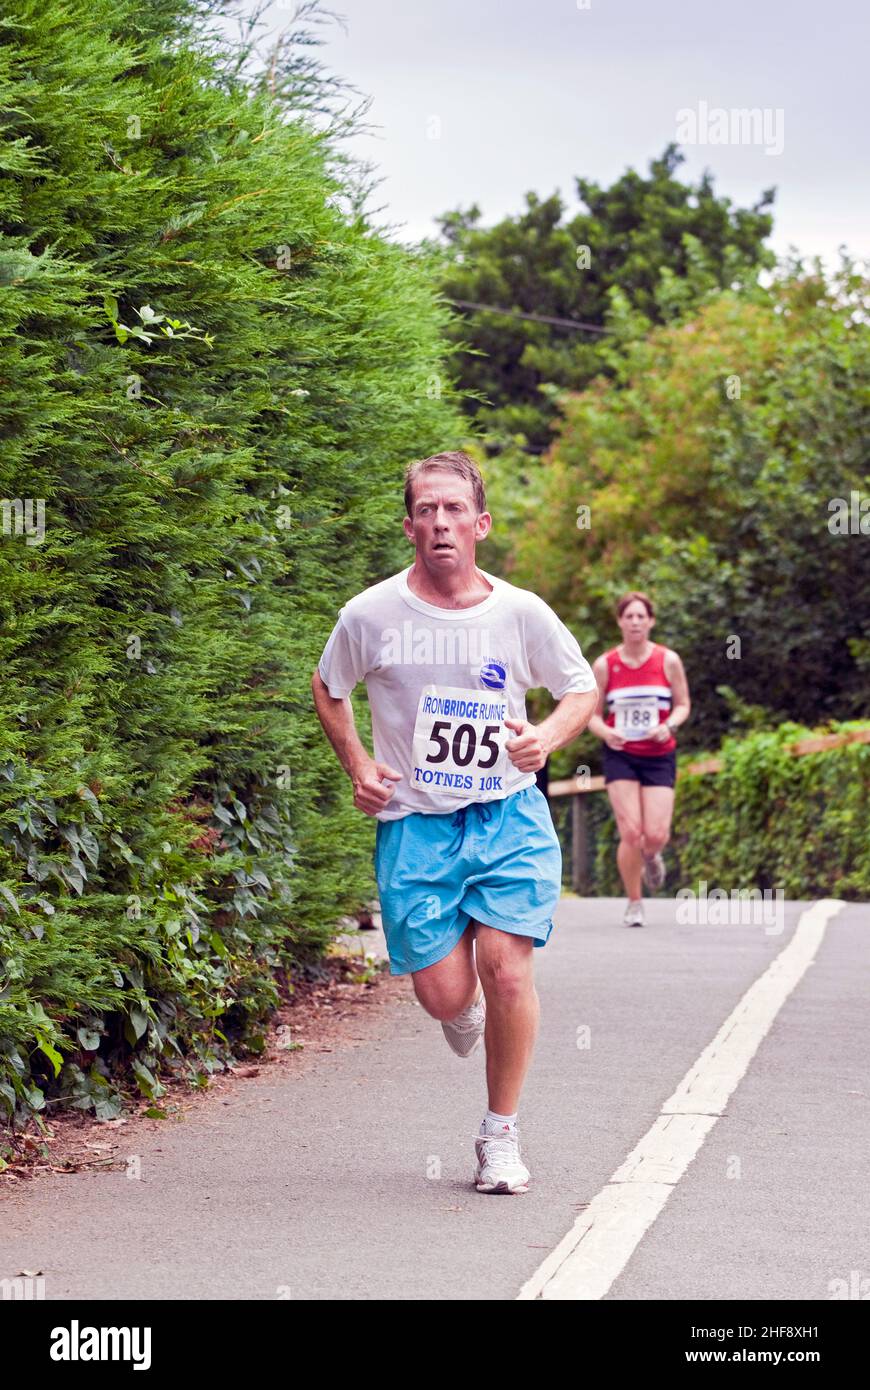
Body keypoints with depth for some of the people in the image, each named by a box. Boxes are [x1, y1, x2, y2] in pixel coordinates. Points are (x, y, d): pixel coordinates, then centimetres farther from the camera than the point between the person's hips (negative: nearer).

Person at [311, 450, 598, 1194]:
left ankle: (501, 1135, 5)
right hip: (414, 824, 0)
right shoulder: (371, 615, -4)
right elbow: (327, 689, 15)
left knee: (507, 965, -13)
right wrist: (358, 765, 3)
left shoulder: (521, 613, -3)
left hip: (509, 816, 0)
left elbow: (583, 689, 11)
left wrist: (546, 737, -10)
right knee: (445, 994, -7)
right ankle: (463, 1012, 35)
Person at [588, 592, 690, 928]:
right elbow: (592, 714, 4)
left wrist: (669, 725, -14)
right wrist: (605, 732, -18)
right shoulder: (604, 665, -2)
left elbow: (683, 705, 7)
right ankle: (634, 903, 9)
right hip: (621, 756, 0)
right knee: (631, 833, -12)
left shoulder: (668, 661, -2)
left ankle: (651, 856, 30)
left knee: (656, 834, -10)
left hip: (659, 756, 0)